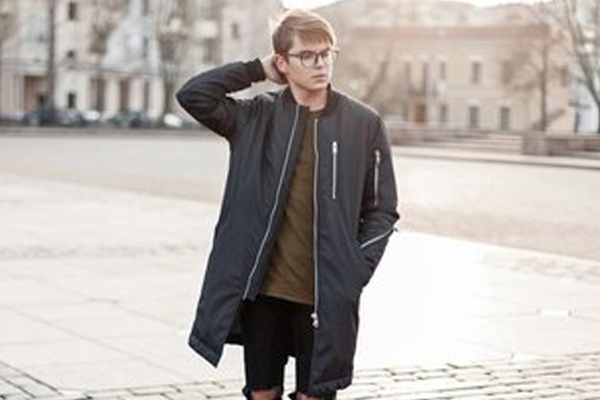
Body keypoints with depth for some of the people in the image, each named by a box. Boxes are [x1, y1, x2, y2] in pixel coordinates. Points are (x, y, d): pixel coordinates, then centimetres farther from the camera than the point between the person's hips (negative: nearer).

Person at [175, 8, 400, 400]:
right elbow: (193, 95, -9)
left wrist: (354, 272, -8)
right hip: (262, 292, 2)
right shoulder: (258, 116, 2)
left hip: (326, 297, -1)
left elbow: (382, 210, 2)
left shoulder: (363, 123, -1)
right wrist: (258, 70, -4)